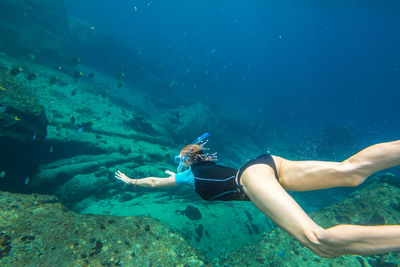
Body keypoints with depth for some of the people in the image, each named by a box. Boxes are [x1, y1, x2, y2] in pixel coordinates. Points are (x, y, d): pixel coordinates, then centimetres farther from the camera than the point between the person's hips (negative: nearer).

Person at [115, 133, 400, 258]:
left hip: (252, 176, -8)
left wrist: (131, 181, 56)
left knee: (320, 242, -25)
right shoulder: (209, 165, 38)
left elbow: (154, 181, 39)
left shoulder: (189, 174, 22)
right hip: (269, 162, 9)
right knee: (350, 170, -7)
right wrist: (178, 176, 81)